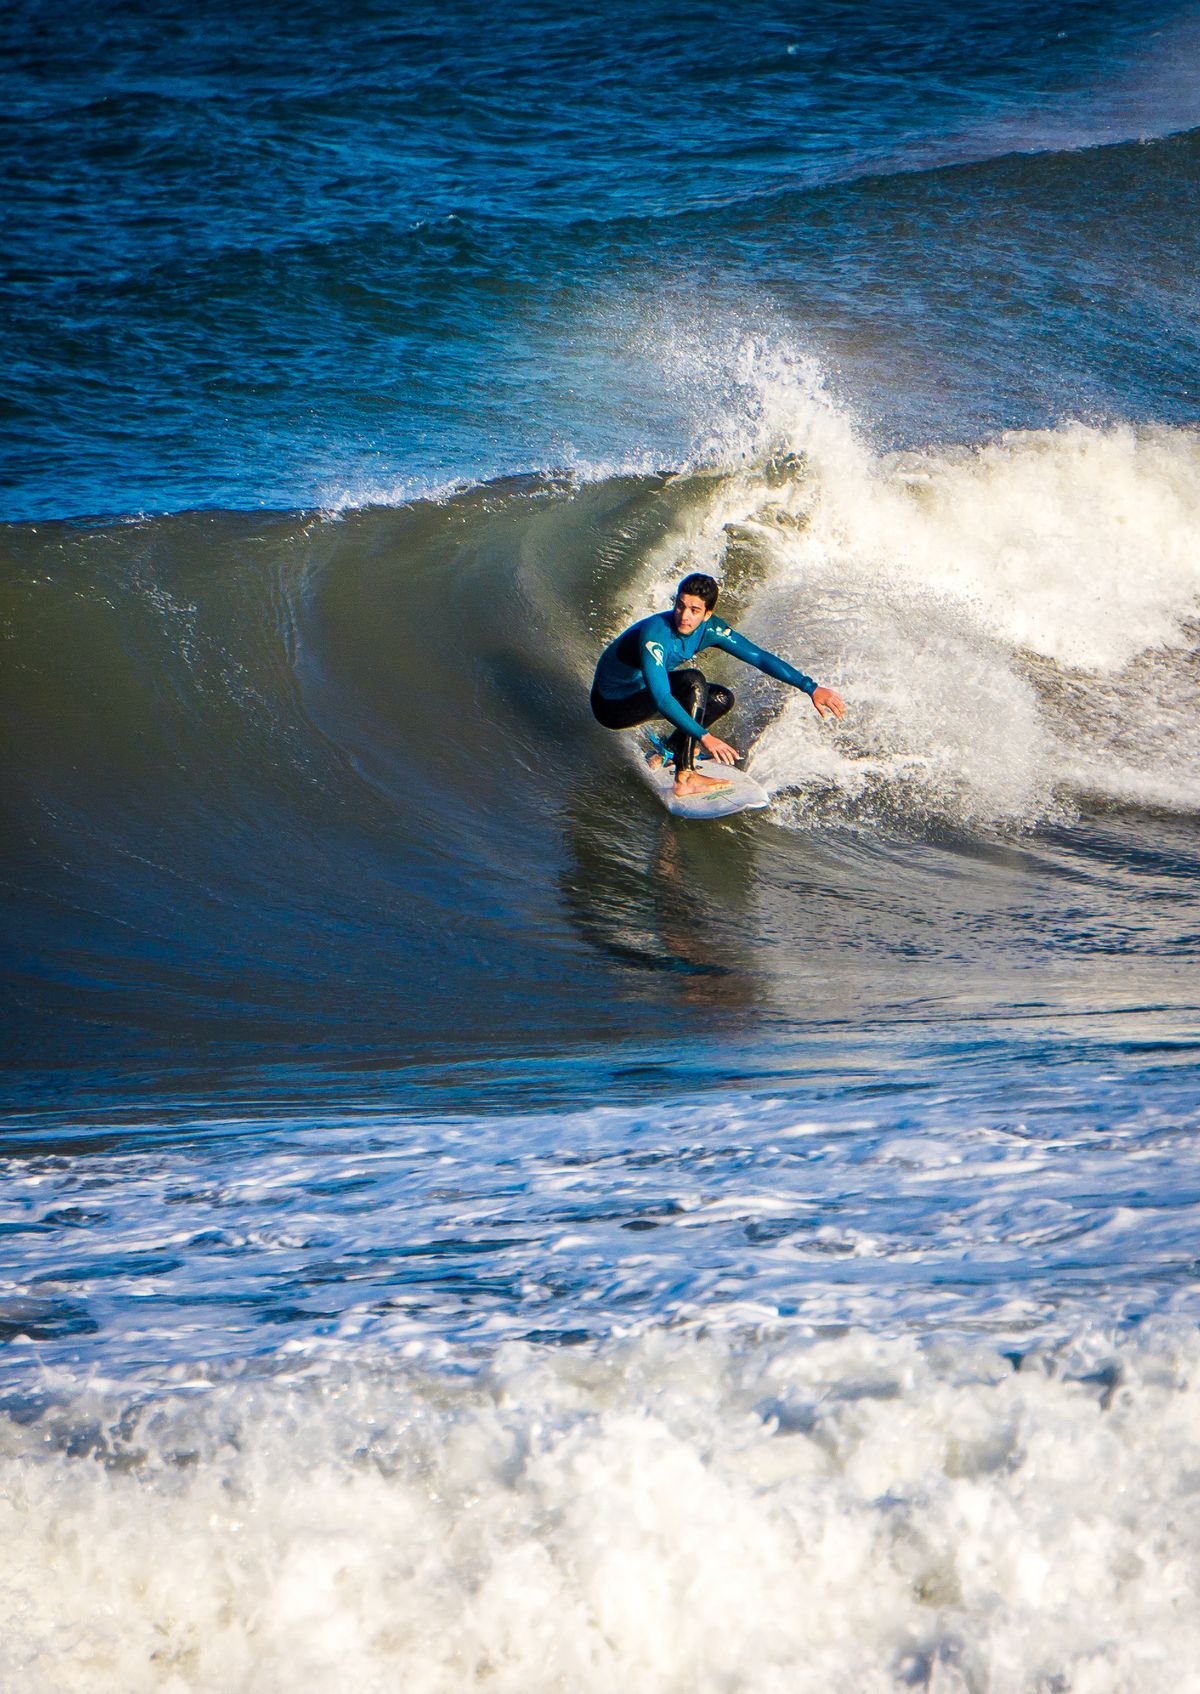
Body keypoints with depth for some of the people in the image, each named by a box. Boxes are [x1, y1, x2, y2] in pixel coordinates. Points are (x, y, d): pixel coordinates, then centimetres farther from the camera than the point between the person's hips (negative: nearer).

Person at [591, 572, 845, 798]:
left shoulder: (709, 629, -12)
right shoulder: (655, 634, -34)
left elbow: (760, 657, -8)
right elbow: (661, 698, -42)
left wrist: (811, 689, -13)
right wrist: (704, 737, -51)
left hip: (642, 694, 8)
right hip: (612, 706, -8)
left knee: (722, 698, 4)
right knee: (693, 681, -27)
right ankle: (685, 777, -25)